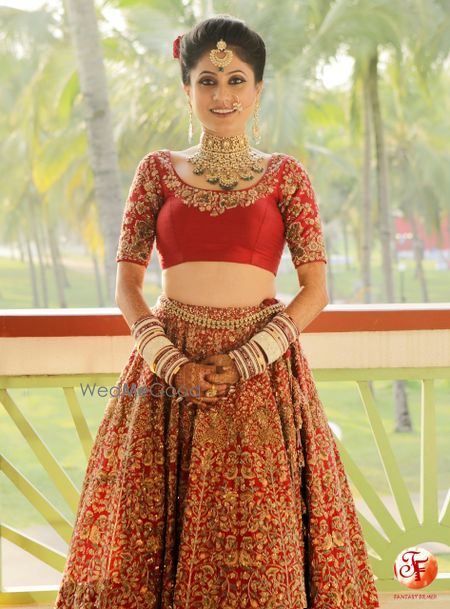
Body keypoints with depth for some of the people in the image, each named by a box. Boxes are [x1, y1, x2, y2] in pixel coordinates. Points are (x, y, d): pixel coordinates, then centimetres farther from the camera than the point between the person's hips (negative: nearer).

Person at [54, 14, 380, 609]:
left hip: (260, 372, -1)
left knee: (260, 545, 0)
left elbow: (315, 291, 0)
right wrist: (172, 362, -10)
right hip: (168, 367, 1)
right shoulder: (158, 170, 7)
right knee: (158, 534, 4)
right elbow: (127, 283, 5)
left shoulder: (285, 175, 4)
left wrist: (243, 362, -12)